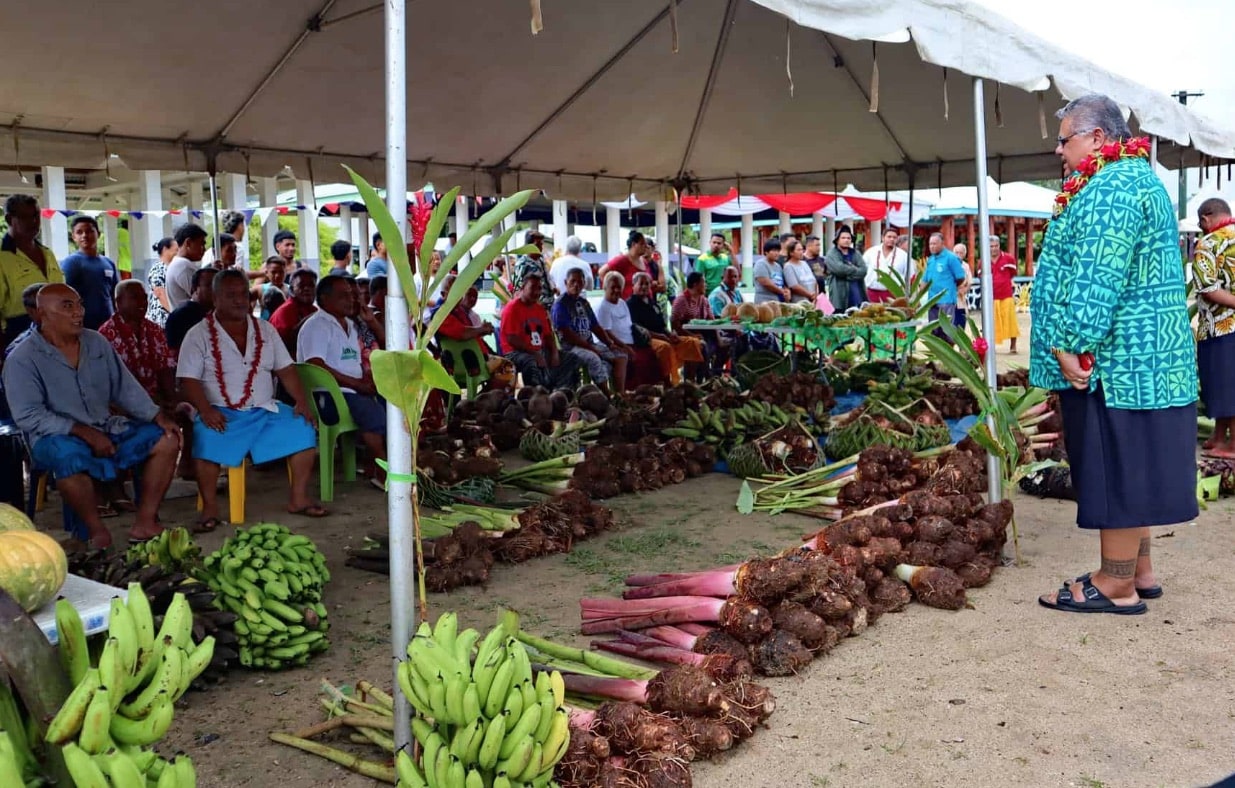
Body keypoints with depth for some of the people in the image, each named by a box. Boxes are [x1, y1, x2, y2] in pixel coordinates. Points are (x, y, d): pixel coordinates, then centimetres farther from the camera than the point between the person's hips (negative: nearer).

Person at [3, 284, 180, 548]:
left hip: (108, 427, 6)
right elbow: (29, 415, -15)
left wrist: (159, 417, -4)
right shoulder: (22, 360, -8)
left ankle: (145, 523, -9)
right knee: (69, 455, -40)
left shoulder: (97, 342, 9)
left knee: (166, 440, -11)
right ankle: (96, 529, -19)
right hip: (58, 437, -6)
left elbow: (125, 388, 11)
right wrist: (84, 432, -23)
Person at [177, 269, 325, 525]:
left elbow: (285, 370, 13)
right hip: (222, 414, -4)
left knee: (303, 429, -17)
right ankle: (210, 506, -17)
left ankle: (298, 498, -6)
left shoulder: (265, 329, 15)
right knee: (207, 439, -34)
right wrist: (206, 410, -23)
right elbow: (188, 380, -6)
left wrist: (301, 401, -4)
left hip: (266, 410, 4)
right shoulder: (199, 335, 2)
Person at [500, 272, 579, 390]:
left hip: (541, 351, 8)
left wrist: (554, 353, -1)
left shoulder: (540, 308, 16)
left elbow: (549, 334, 18)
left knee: (572, 360, -1)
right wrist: (535, 354, -20)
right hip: (517, 352, -8)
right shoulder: (512, 307, -8)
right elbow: (511, 339, -17)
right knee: (531, 363, -40)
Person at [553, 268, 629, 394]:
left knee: (621, 355, -3)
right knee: (593, 358, -36)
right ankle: (608, 395, -31)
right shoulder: (560, 305, -6)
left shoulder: (584, 303, 18)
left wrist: (610, 344, 3)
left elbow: (596, 327, 19)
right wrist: (591, 348, -16)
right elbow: (567, 334, -15)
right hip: (570, 346, -8)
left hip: (590, 344, 9)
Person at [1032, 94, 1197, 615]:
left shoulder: (1110, 189, -16)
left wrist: (1072, 346, -21)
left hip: (1113, 358, -11)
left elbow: (1097, 281, -25)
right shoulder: (1136, 177, 19)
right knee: (1128, 467, 15)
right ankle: (1139, 572, 25)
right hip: (1142, 356, 11)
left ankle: (1116, 586, 5)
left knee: (1115, 469, -4)